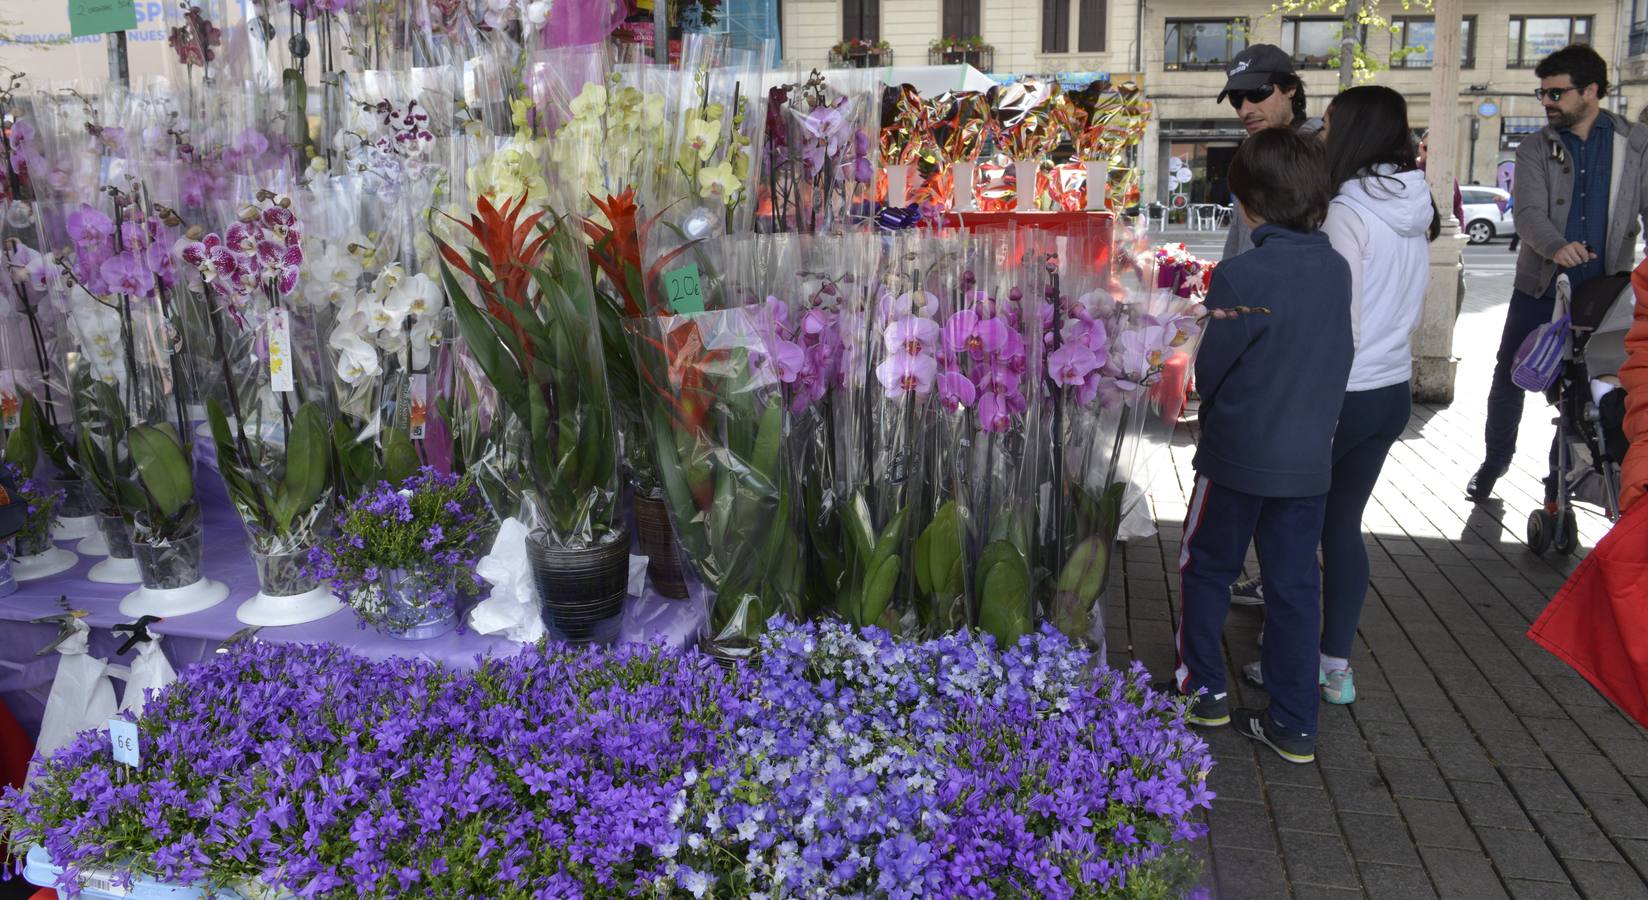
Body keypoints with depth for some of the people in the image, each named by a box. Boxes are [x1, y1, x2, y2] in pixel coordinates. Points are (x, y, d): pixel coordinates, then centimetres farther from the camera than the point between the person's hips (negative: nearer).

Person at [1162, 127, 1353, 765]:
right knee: (1295, 587, 11)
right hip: (1310, 459, 5)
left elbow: (1209, 370, -11)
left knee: (1206, 570, 15)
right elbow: (1340, 360, 10)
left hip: (1238, 456, -5)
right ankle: (1294, 726, 18)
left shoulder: (1242, 275, -19)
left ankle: (1202, 688, 27)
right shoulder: (1337, 270, -1)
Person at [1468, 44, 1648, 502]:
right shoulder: (1535, 149, -1)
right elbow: (1529, 212, -15)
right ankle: (1495, 460, 29)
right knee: (1509, 381, 7)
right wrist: (1556, 246, -37)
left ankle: (1561, 482, 23)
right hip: (1539, 290, 0)